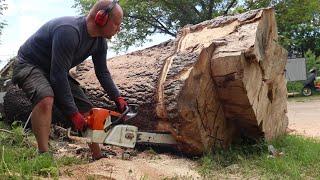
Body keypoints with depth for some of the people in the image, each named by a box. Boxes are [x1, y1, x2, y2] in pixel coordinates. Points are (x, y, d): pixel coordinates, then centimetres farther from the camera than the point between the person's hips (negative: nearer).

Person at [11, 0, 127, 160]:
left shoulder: (100, 42, -7)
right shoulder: (69, 31, -34)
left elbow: (103, 73, 5)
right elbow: (59, 76, -35)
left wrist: (117, 98, -6)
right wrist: (73, 113, -30)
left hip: (56, 72, 8)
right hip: (29, 65, -8)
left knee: (86, 109, 3)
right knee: (46, 99, -38)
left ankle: (98, 157, 13)